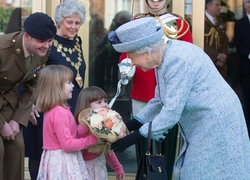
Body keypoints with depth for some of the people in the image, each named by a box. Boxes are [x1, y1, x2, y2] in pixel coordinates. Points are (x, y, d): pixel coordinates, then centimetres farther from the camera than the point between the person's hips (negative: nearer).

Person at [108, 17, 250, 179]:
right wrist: (130, 126, 6)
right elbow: (161, 101, 13)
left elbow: (172, 111, -27)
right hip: (203, 125, 10)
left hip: (216, 124, -10)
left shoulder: (177, 60, -26)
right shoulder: (164, 57, 4)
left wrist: (136, 136, -21)